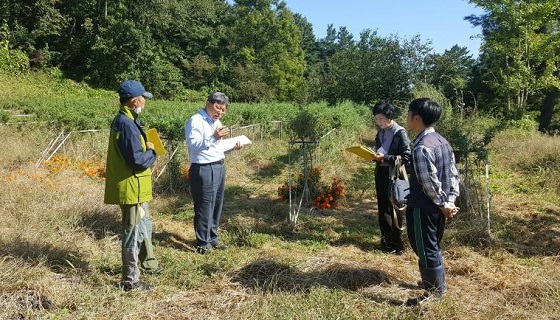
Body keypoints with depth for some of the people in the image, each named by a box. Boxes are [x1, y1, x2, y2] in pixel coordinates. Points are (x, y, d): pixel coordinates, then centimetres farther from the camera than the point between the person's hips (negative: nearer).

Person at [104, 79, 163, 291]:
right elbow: (138, 161, -25)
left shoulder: (122, 120, 10)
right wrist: (151, 152, -8)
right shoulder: (127, 124, -22)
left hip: (134, 187, 10)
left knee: (144, 226, 24)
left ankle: (149, 264, 41)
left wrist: (145, 147, 5)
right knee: (134, 233, 0)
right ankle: (130, 280, 12)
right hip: (133, 188, -10)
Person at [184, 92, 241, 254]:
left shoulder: (217, 122, 17)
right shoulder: (196, 121, -11)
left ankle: (213, 237, 29)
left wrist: (232, 147, 12)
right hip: (204, 170, -9)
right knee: (204, 207, -2)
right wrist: (214, 137, -31)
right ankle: (203, 242, 11)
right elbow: (193, 145, -23)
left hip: (219, 167, 9)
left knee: (217, 205, 15)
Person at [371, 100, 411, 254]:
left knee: (394, 211, 3)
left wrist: (385, 158, -24)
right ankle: (385, 241, 28)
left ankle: (396, 245, 15)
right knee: (382, 210, 14)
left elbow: (407, 158, -17)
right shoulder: (380, 132, 9)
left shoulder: (400, 133, -13)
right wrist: (374, 156, -2)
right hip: (380, 174, 7)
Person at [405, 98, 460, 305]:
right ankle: (438, 285, 40)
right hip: (438, 208, 9)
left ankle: (434, 295, 17)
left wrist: (443, 204, -11)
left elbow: (430, 182, -23)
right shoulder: (442, 141, 7)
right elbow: (453, 173, 7)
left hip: (423, 208, -9)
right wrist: (450, 201, 3)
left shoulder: (422, 147, -23)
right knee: (433, 247, 24)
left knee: (426, 251, 4)